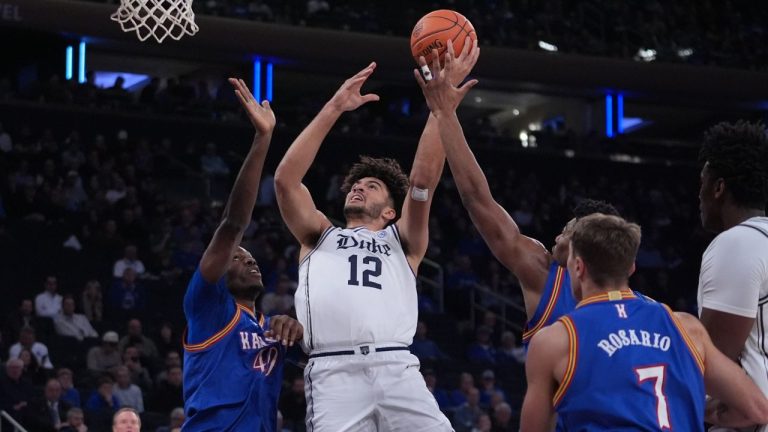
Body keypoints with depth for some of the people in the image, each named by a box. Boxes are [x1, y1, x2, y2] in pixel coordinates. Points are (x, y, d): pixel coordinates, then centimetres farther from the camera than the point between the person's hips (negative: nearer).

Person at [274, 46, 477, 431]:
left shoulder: (401, 242, 27)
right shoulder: (320, 237, 27)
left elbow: (424, 179, 13)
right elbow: (285, 179, 12)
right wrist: (335, 107, 9)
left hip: (397, 369, 1)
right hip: (334, 372, -1)